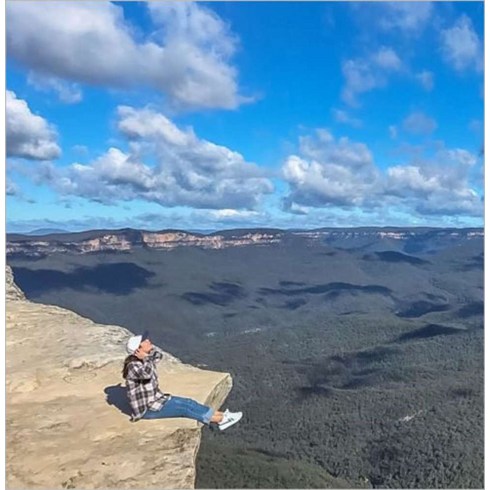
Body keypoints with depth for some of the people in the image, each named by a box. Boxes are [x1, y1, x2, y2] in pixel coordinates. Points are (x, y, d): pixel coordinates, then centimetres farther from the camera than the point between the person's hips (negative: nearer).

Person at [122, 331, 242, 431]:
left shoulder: (143, 361, 3)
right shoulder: (133, 366, -24)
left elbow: (159, 355, 23)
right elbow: (147, 374, -45)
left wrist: (149, 346, 7)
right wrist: (145, 358, -29)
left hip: (156, 399, 9)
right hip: (147, 408, -9)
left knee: (188, 402, -2)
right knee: (184, 408, -14)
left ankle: (222, 416, -3)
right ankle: (222, 419, -10)